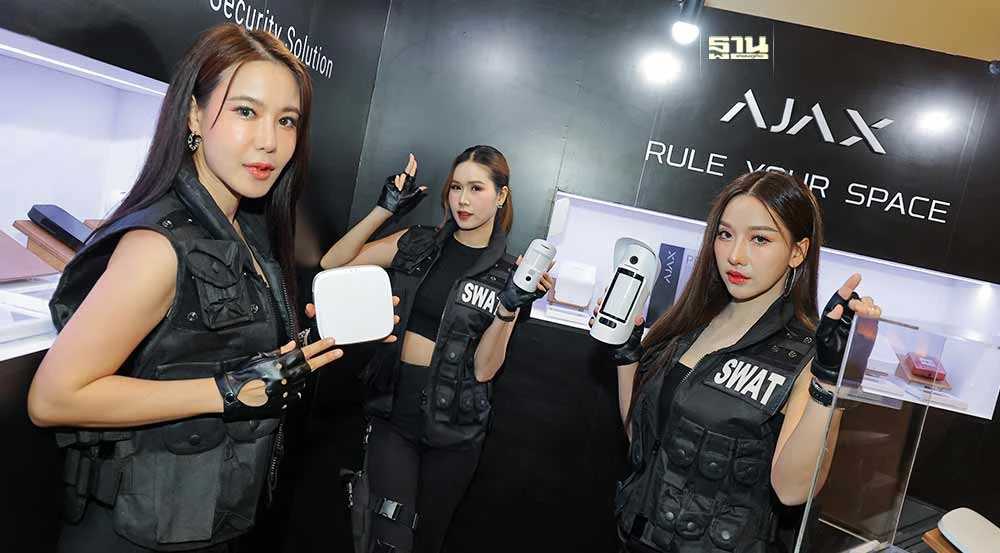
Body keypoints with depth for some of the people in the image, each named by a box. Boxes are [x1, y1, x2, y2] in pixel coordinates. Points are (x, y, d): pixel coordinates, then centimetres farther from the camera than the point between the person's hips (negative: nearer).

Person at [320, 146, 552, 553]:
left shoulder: (508, 274, -2)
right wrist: (385, 209, -11)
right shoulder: (416, 244, 1)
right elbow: (332, 265, -4)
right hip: (394, 407, 0)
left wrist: (509, 308, -23)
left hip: (452, 421, 0)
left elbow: (484, 369, -8)